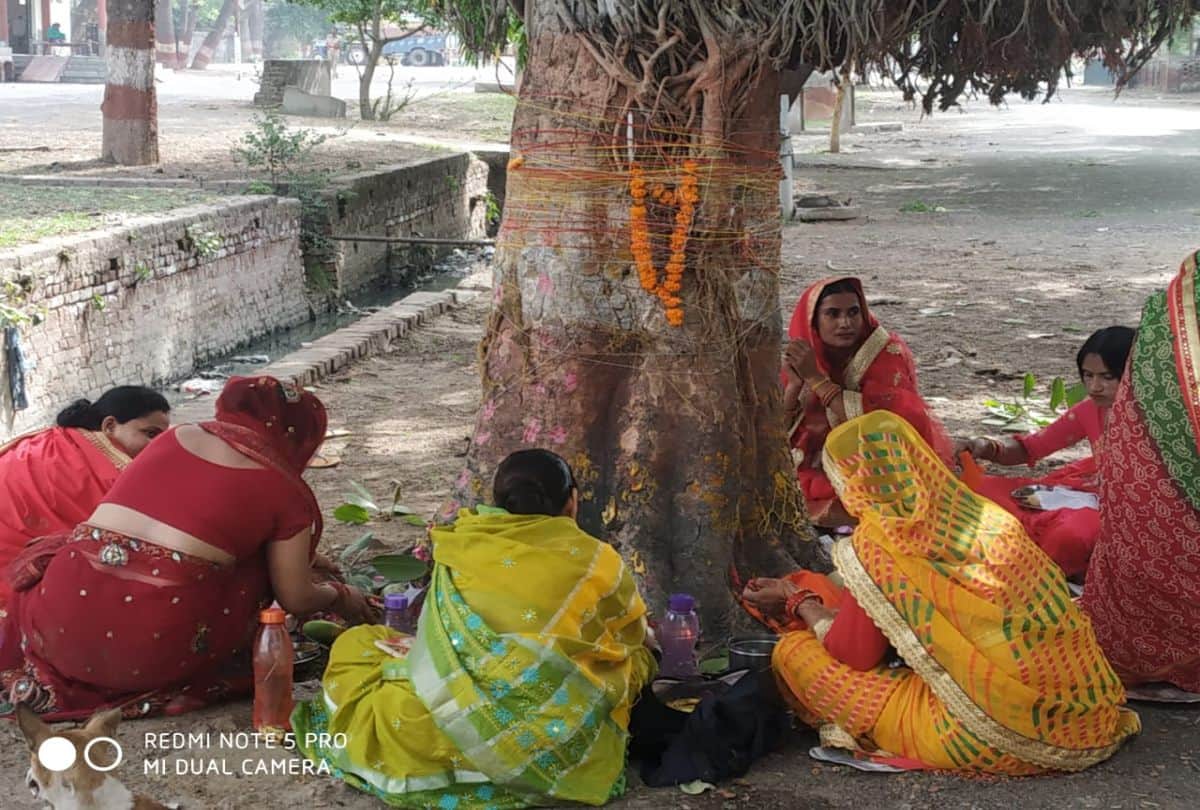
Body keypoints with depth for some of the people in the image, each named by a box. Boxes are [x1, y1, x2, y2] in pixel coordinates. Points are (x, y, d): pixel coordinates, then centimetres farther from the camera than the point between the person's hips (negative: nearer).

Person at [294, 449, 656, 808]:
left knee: (356, 645, 22)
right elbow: (632, 647, 19)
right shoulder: (600, 562, 6)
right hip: (559, 743, -1)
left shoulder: (461, 550, 7)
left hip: (455, 729, 1)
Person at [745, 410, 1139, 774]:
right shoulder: (985, 516, 9)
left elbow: (850, 655, 3)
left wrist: (799, 601, 22)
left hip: (997, 738, -7)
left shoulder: (877, 542, -8)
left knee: (794, 651, 2)